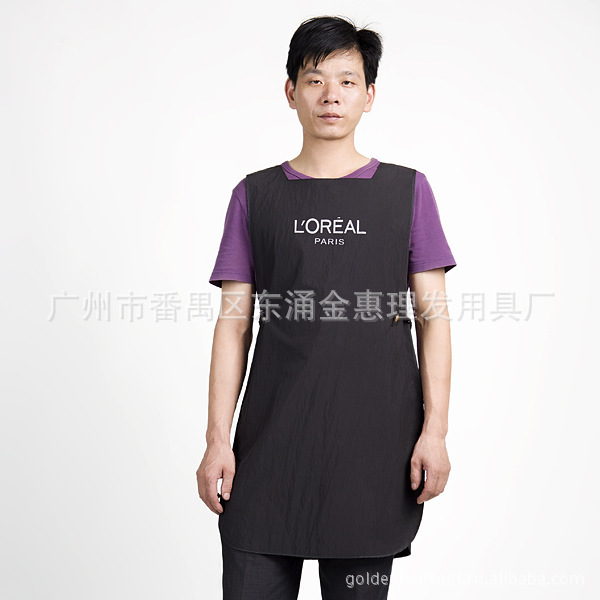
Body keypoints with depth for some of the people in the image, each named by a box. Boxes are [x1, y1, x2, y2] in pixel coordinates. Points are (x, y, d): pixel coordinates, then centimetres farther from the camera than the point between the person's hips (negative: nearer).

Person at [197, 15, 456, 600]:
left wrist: (435, 429, -3)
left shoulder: (407, 190, 8)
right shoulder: (255, 196, 9)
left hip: (374, 443, 0)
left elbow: (432, 316, 5)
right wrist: (218, 439, 0)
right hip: (270, 442, 1)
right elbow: (234, 324, 6)